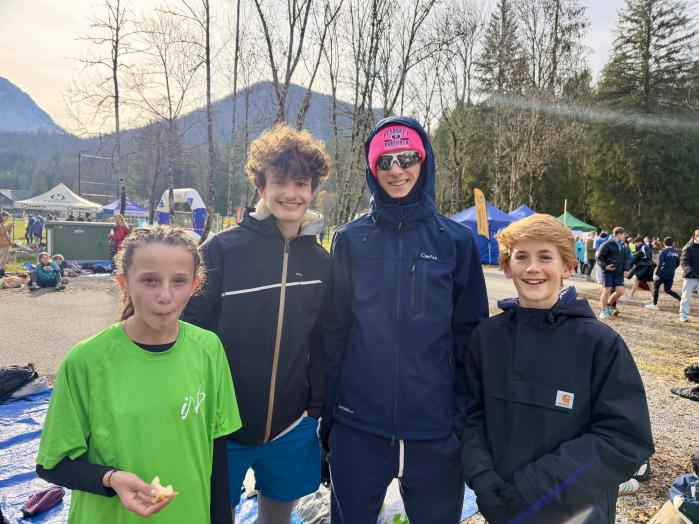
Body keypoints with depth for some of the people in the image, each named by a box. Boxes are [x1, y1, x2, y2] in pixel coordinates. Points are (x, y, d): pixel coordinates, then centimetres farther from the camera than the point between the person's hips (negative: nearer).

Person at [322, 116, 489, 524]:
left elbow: (471, 338, 0)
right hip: (357, 427, 1)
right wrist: (327, 412, 3)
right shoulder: (351, 240, -1)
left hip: (435, 429, 0)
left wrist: (467, 421, 0)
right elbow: (334, 332, 2)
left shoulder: (457, 241, -2)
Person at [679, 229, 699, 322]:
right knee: (686, 297, 5)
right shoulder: (689, 248, -7)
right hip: (689, 277, -4)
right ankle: (683, 315, 16)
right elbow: (683, 261, -14)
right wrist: (690, 270, -30)